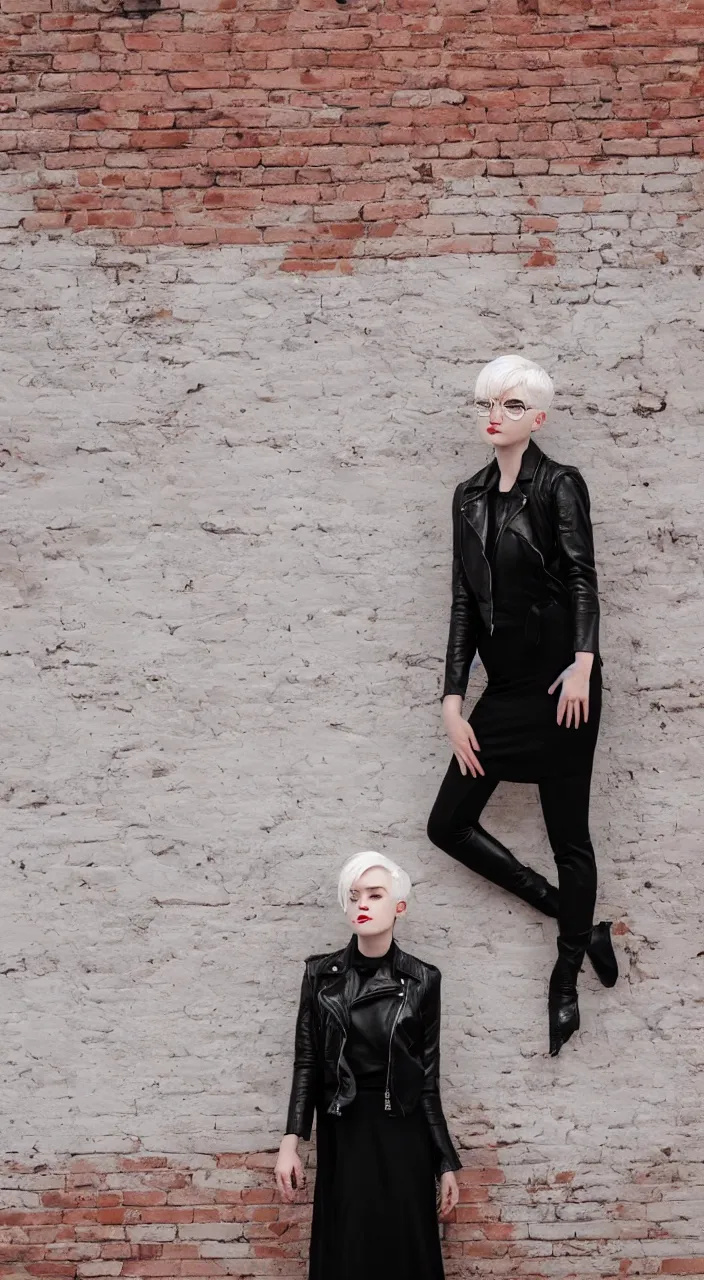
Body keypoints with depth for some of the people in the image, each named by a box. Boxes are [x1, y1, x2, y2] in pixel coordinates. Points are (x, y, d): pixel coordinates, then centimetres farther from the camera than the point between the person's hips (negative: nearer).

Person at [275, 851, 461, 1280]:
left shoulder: (422, 980, -1)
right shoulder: (321, 974, 2)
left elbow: (428, 1078, 2)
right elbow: (306, 1062, 3)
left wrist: (446, 1164, 1)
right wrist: (290, 1143, -6)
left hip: (402, 1139, -1)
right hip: (342, 1137, 1)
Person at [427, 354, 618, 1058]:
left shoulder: (559, 486, -5)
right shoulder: (469, 497, 11)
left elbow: (582, 578, -17)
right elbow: (464, 601, 9)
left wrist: (582, 665, -33)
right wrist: (453, 703, 3)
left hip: (559, 684, -7)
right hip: (503, 687, 7)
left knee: (568, 835, 1)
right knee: (449, 824, 3)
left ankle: (566, 983, 16)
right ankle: (581, 926, 15)